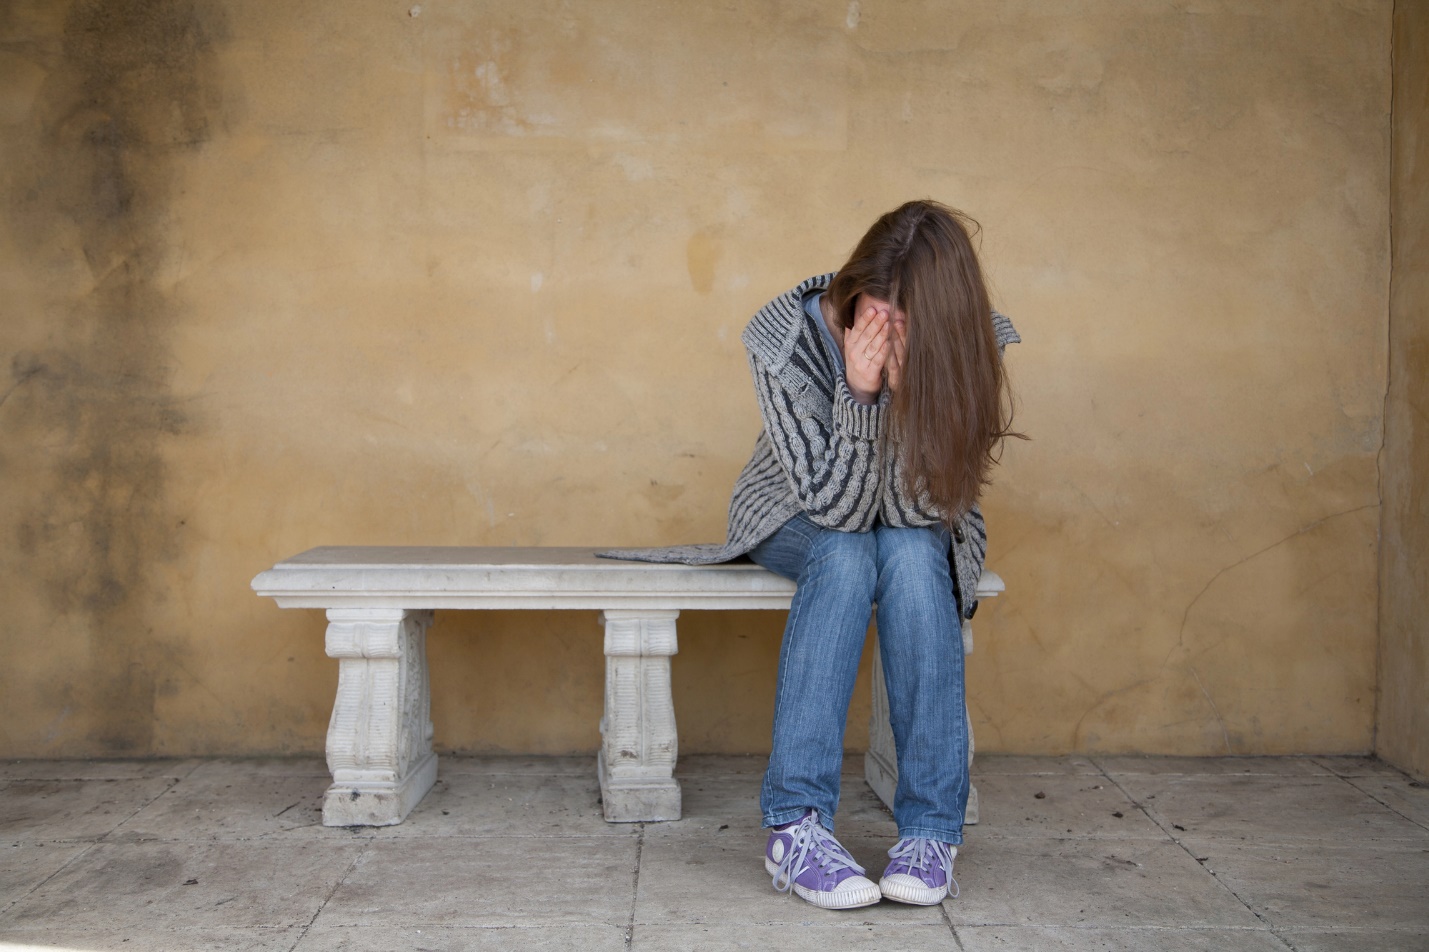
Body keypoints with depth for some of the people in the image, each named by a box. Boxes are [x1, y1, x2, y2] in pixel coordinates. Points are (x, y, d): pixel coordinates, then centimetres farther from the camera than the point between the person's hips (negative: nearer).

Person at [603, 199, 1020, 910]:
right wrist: (859, 392, -40)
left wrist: (908, 385, -39)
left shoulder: (973, 345, -22)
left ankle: (931, 829, -32)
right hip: (797, 518, -1)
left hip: (913, 531, 2)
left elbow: (916, 509, -25)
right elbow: (832, 505, -26)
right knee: (846, 558, -34)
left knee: (910, 554, -33)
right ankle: (796, 825, -36)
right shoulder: (784, 337, -27)